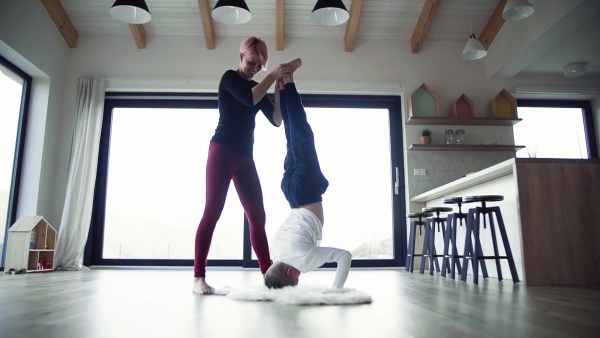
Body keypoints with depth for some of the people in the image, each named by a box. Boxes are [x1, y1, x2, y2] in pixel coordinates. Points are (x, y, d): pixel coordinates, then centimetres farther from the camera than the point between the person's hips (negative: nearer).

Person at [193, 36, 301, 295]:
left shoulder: (257, 87, 19)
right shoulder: (229, 78, 2)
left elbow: (276, 120, 9)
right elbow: (249, 99, -18)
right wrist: (274, 76, -11)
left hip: (245, 157, 7)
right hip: (222, 151, -6)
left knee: (258, 217, 2)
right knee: (212, 211, -11)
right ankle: (199, 277, -8)